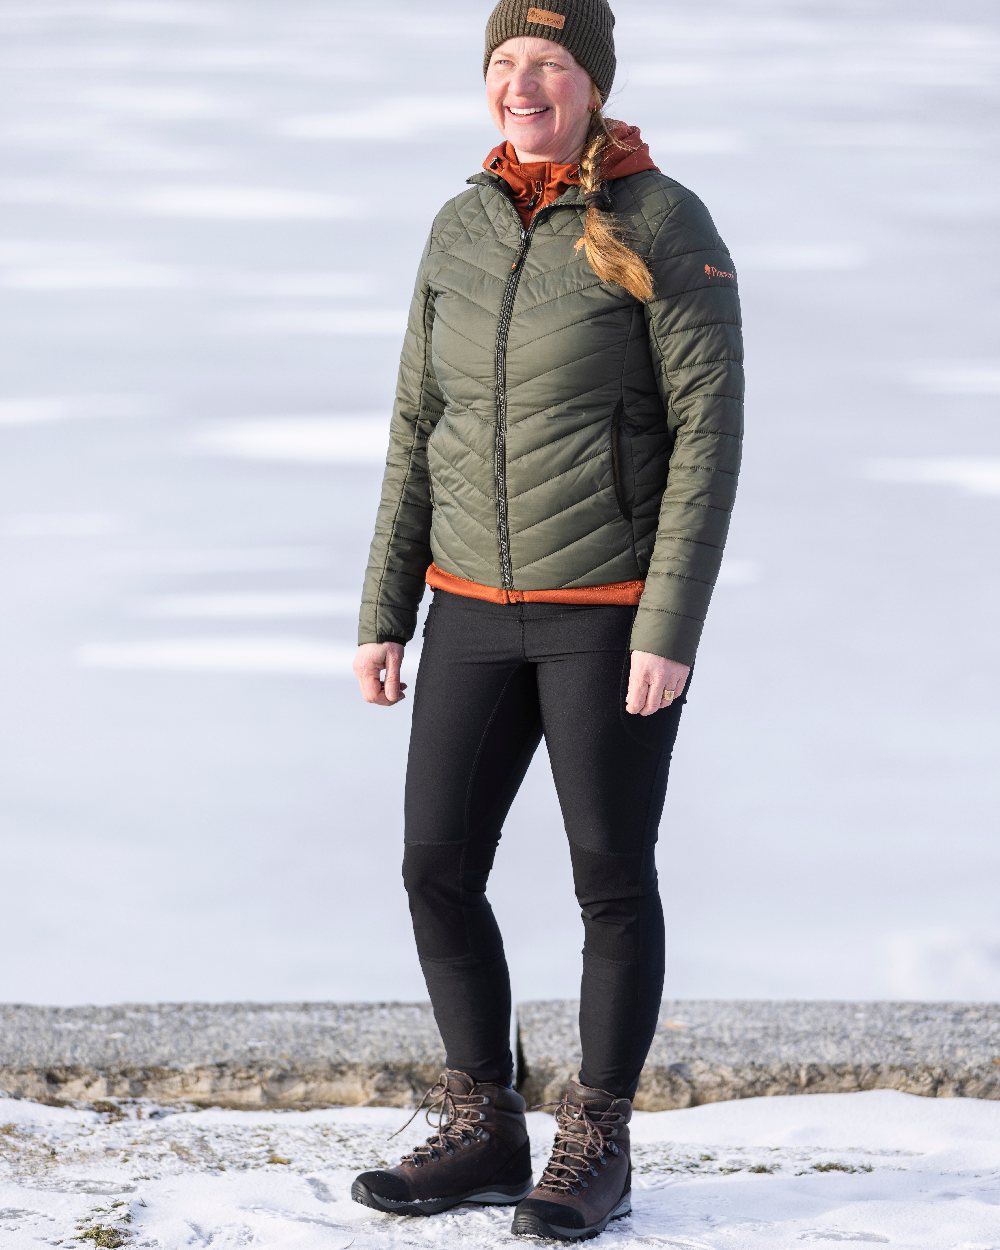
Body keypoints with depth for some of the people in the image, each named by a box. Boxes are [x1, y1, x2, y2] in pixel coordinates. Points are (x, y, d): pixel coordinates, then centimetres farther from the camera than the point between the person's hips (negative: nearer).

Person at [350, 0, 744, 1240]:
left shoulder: (666, 227, -11)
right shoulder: (463, 229, 6)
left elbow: (709, 432, -13)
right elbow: (420, 432, 10)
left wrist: (670, 629, -18)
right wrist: (383, 616, 6)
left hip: (614, 609, -5)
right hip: (477, 610, 6)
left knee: (608, 876, 3)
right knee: (437, 867, 4)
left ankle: (597, 1146, 17)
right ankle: (484, 1132, 19)